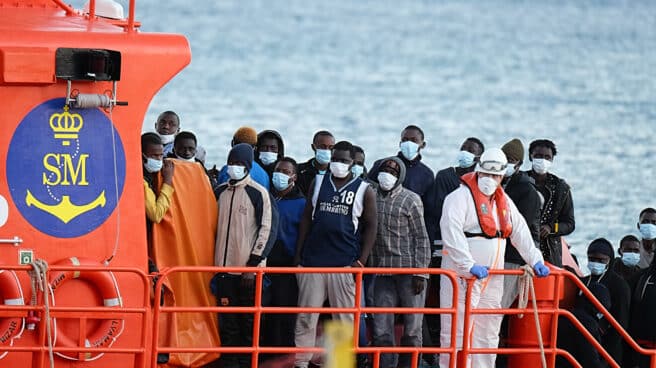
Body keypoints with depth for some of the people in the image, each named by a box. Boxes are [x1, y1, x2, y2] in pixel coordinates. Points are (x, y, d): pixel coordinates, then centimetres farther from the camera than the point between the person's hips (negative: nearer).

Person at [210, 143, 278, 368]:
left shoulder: (258, 193, -5)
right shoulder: (220, 192, 12)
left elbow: (269, 230, -7)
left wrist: (254, 263, -12)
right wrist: (215, 264, 14)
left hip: (249, 268, -5)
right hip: (224, 267, 5)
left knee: (249, 321, 0)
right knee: (227, 322, 5)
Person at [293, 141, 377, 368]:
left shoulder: (364, 191, 4)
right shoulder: (318, 183, 11)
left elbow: (370, 227, 4)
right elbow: (307, 218, 13)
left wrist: (362, 261, -5)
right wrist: (298, 254, 7)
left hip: (345, 264, -2)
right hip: (312, 261, 2)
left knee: (345, 319, 2)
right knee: (306, 317, 1)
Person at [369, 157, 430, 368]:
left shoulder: (410, 200, -2)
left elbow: (421, 238, -3)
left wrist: (420, 273, -8)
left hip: (409, 271, -3)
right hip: (382, 271, 3)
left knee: (412, 327, 1)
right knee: (381, 330, 0)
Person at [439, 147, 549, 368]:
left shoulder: (503, 201, 15)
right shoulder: (460, 197, -10)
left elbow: (520, 232, 22)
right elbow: (452, 234, -22)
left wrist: (535, 260, 12)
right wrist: (469, 265, -30)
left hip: (493, 275, 8)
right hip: (463, 275, -8)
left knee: (488, 332, 11)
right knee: (457, 330, -9)